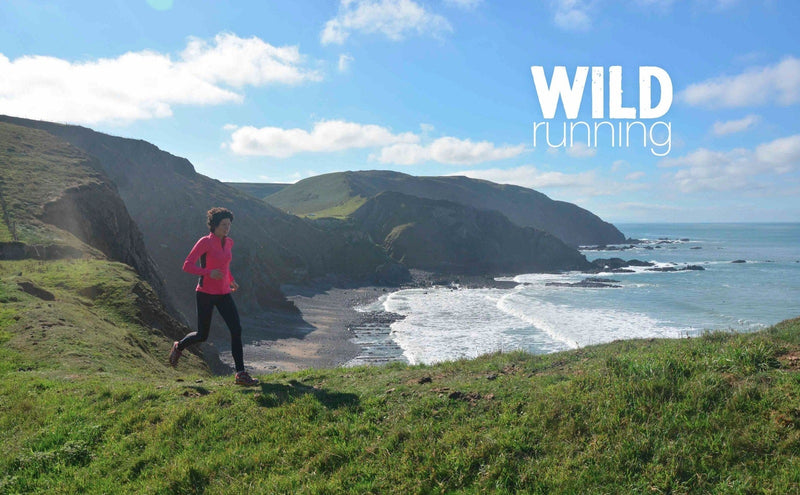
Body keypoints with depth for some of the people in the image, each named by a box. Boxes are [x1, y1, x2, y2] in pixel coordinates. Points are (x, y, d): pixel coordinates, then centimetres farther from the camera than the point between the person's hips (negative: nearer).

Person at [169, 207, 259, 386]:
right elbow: (187, 266, -16)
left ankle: (241, 374, -3)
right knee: (202, 335, 7)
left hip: (224, 294, 5)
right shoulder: (205, 242, -11)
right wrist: (209, 273, -27)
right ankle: (179, 346, 41)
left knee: (236, 330, -7)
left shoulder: (229, 243, 8)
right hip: (206, 293, -5)